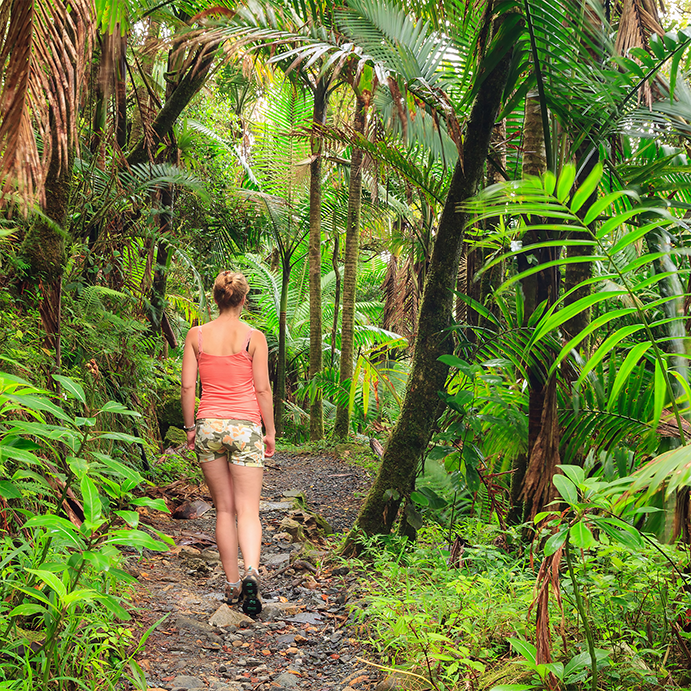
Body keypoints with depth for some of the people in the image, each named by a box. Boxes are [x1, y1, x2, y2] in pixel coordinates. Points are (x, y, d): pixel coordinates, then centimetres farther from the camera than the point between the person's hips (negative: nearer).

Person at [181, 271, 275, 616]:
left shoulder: (196, 335, 1)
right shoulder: (254, 337, -4)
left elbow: (187, 385, 2)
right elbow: (262, 389, -2)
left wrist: (190, 426, 12)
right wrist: (270, 431, 6)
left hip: (209, 424, 2)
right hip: (245, 426, -2)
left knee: (224, 509, 13)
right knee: (247, 510, 1)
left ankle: (231, 584, 18)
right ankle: (250, 572, -22)